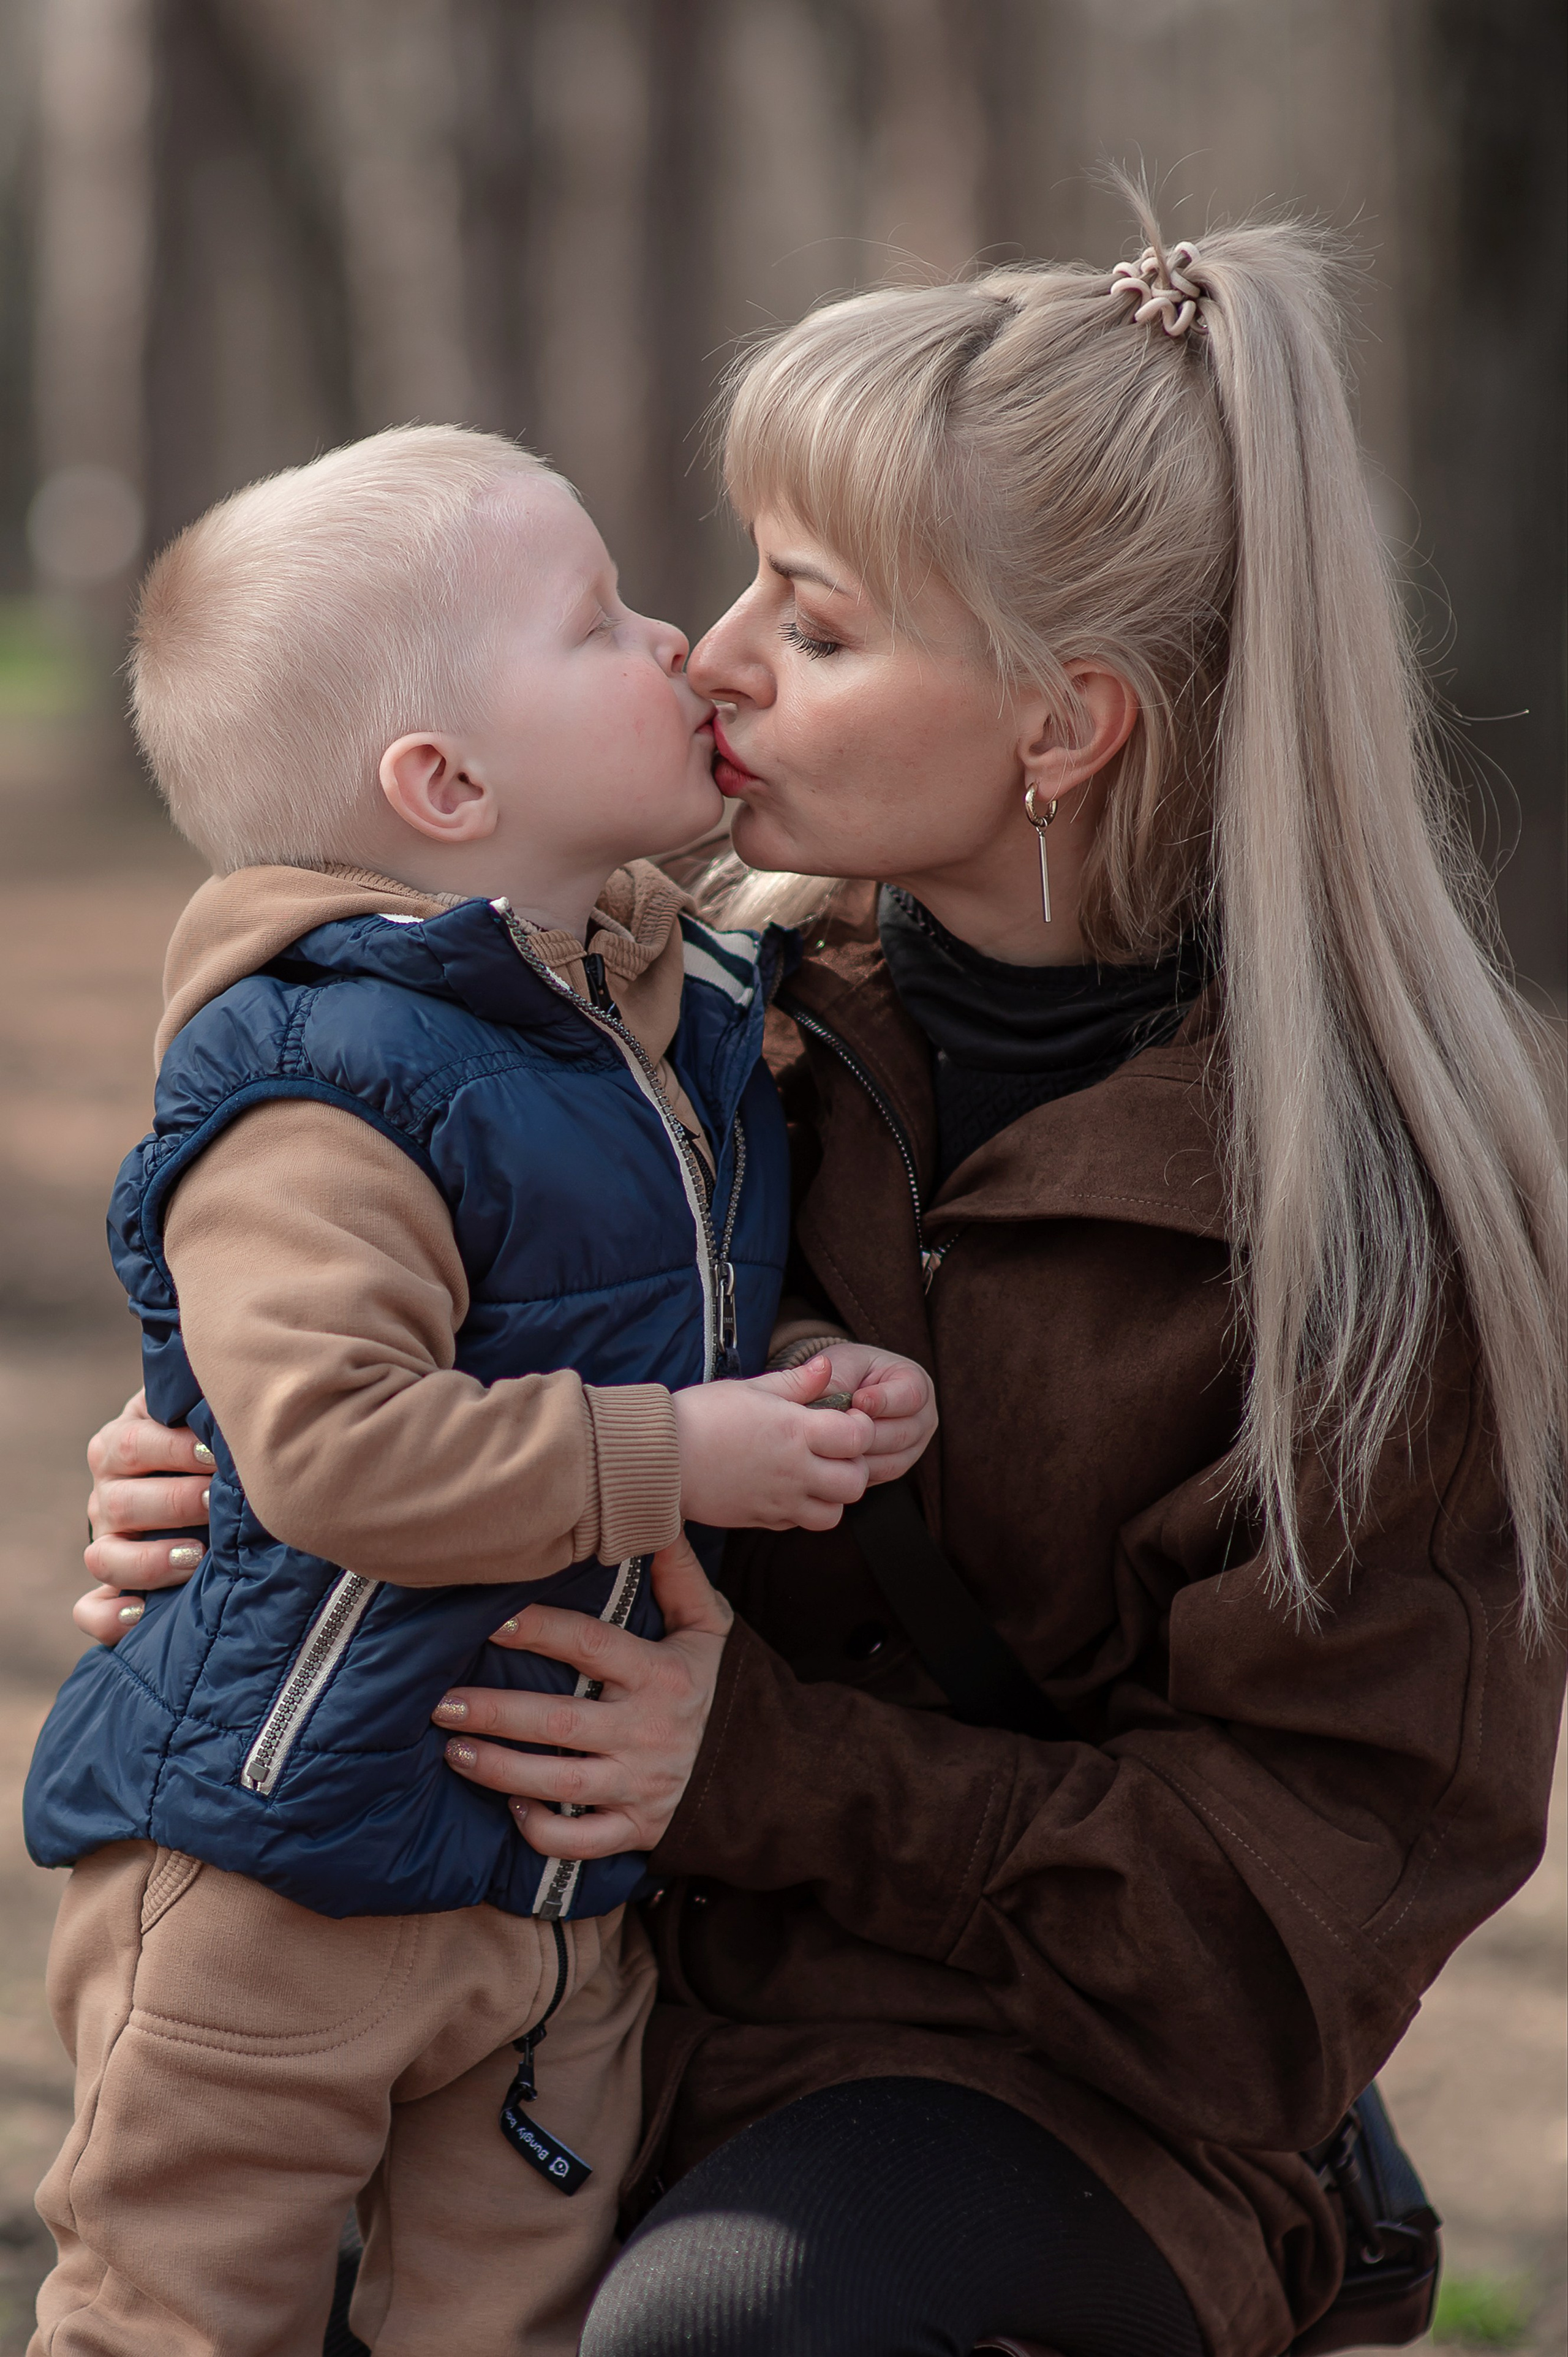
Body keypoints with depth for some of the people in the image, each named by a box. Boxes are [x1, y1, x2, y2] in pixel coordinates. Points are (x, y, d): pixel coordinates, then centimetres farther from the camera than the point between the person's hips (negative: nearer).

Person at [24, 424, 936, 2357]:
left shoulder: (713, 1023, 8)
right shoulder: (325, 1099, -20)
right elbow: (330, 1440, -30)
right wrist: (671, 1461, -26)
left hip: (570, 1884, 7)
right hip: (277, 1856, -7)